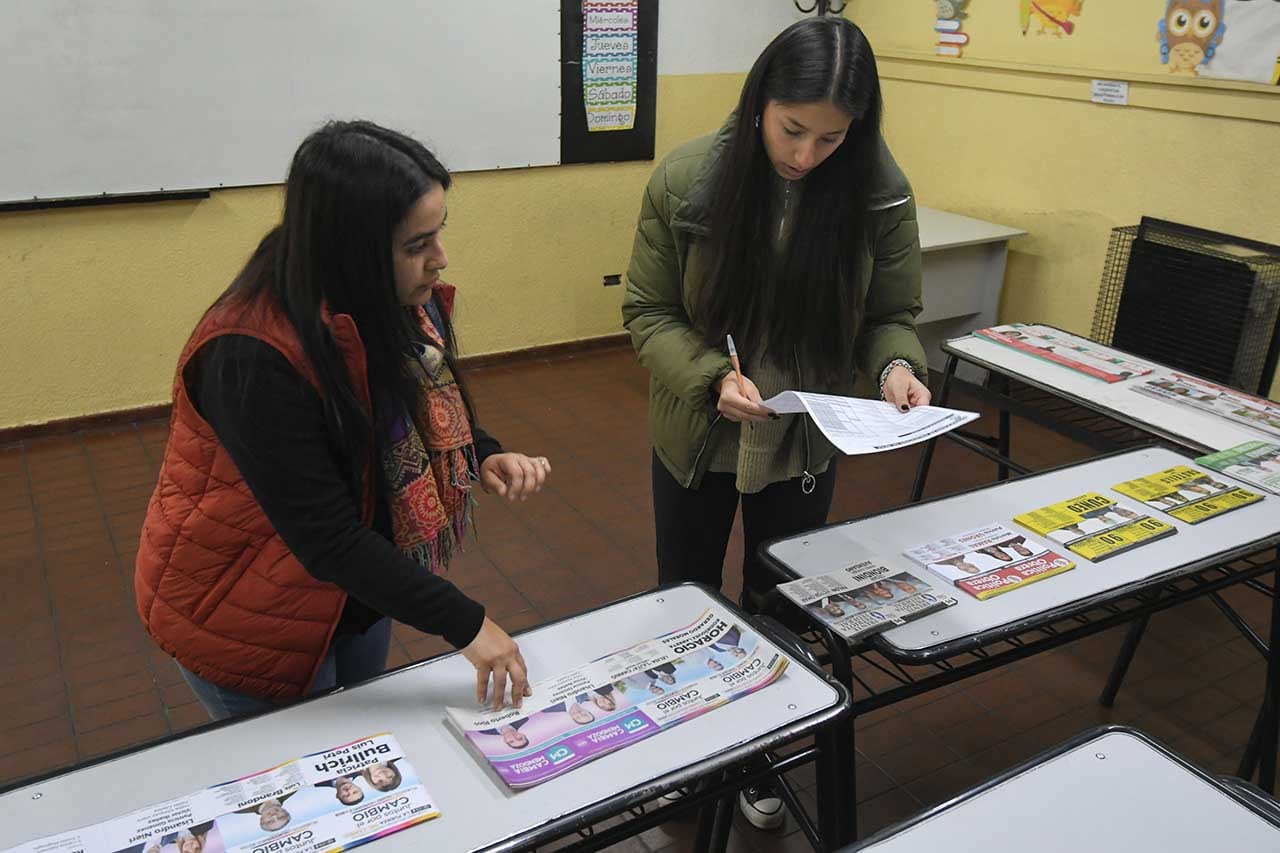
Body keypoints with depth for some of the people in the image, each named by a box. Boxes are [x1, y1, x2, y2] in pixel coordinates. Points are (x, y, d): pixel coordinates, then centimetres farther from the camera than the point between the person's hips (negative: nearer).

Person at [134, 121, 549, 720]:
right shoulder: (252, 356, -33)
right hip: (247, 620, -7)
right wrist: (463, 623, -29)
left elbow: (426, 414, 7)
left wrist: (484, 458, -14)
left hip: (358, 589, 7)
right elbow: (324, 536, -32)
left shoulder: (394, 305, -11)